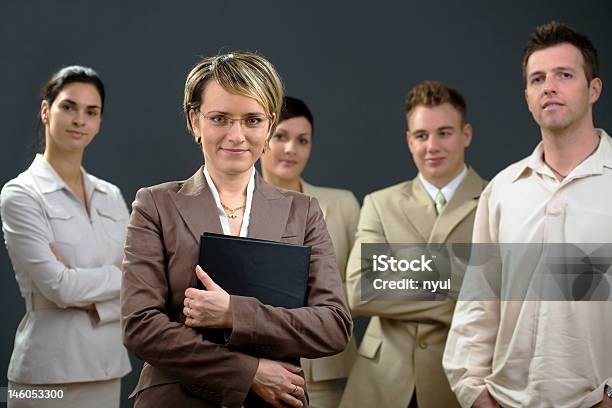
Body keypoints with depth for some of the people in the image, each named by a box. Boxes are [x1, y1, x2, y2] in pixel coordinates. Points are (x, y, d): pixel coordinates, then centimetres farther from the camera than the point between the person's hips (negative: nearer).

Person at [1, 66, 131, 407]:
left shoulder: (112, 196, 9)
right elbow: (59, 286, -17)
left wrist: (92, 297, -13)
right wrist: (120, 274, -5)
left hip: (107, 366, 5)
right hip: (50, 371, -5)